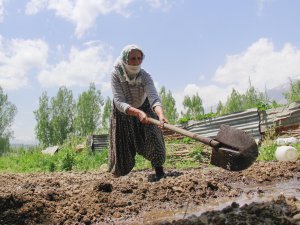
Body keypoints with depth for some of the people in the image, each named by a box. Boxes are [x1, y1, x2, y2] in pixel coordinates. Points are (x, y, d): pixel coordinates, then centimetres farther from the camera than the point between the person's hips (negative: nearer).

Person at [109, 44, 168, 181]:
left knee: (152, 134, -28)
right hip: (123, 113, 0)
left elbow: (153, 97, -41)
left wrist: (161, 115, -62)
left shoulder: (145, 76, -25)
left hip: (144, 110, 0)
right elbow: (119, 102, -35)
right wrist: (138, 113, -53)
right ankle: (117, 172, 38)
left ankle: (159, 169, -10)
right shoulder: (116, 74, -27)